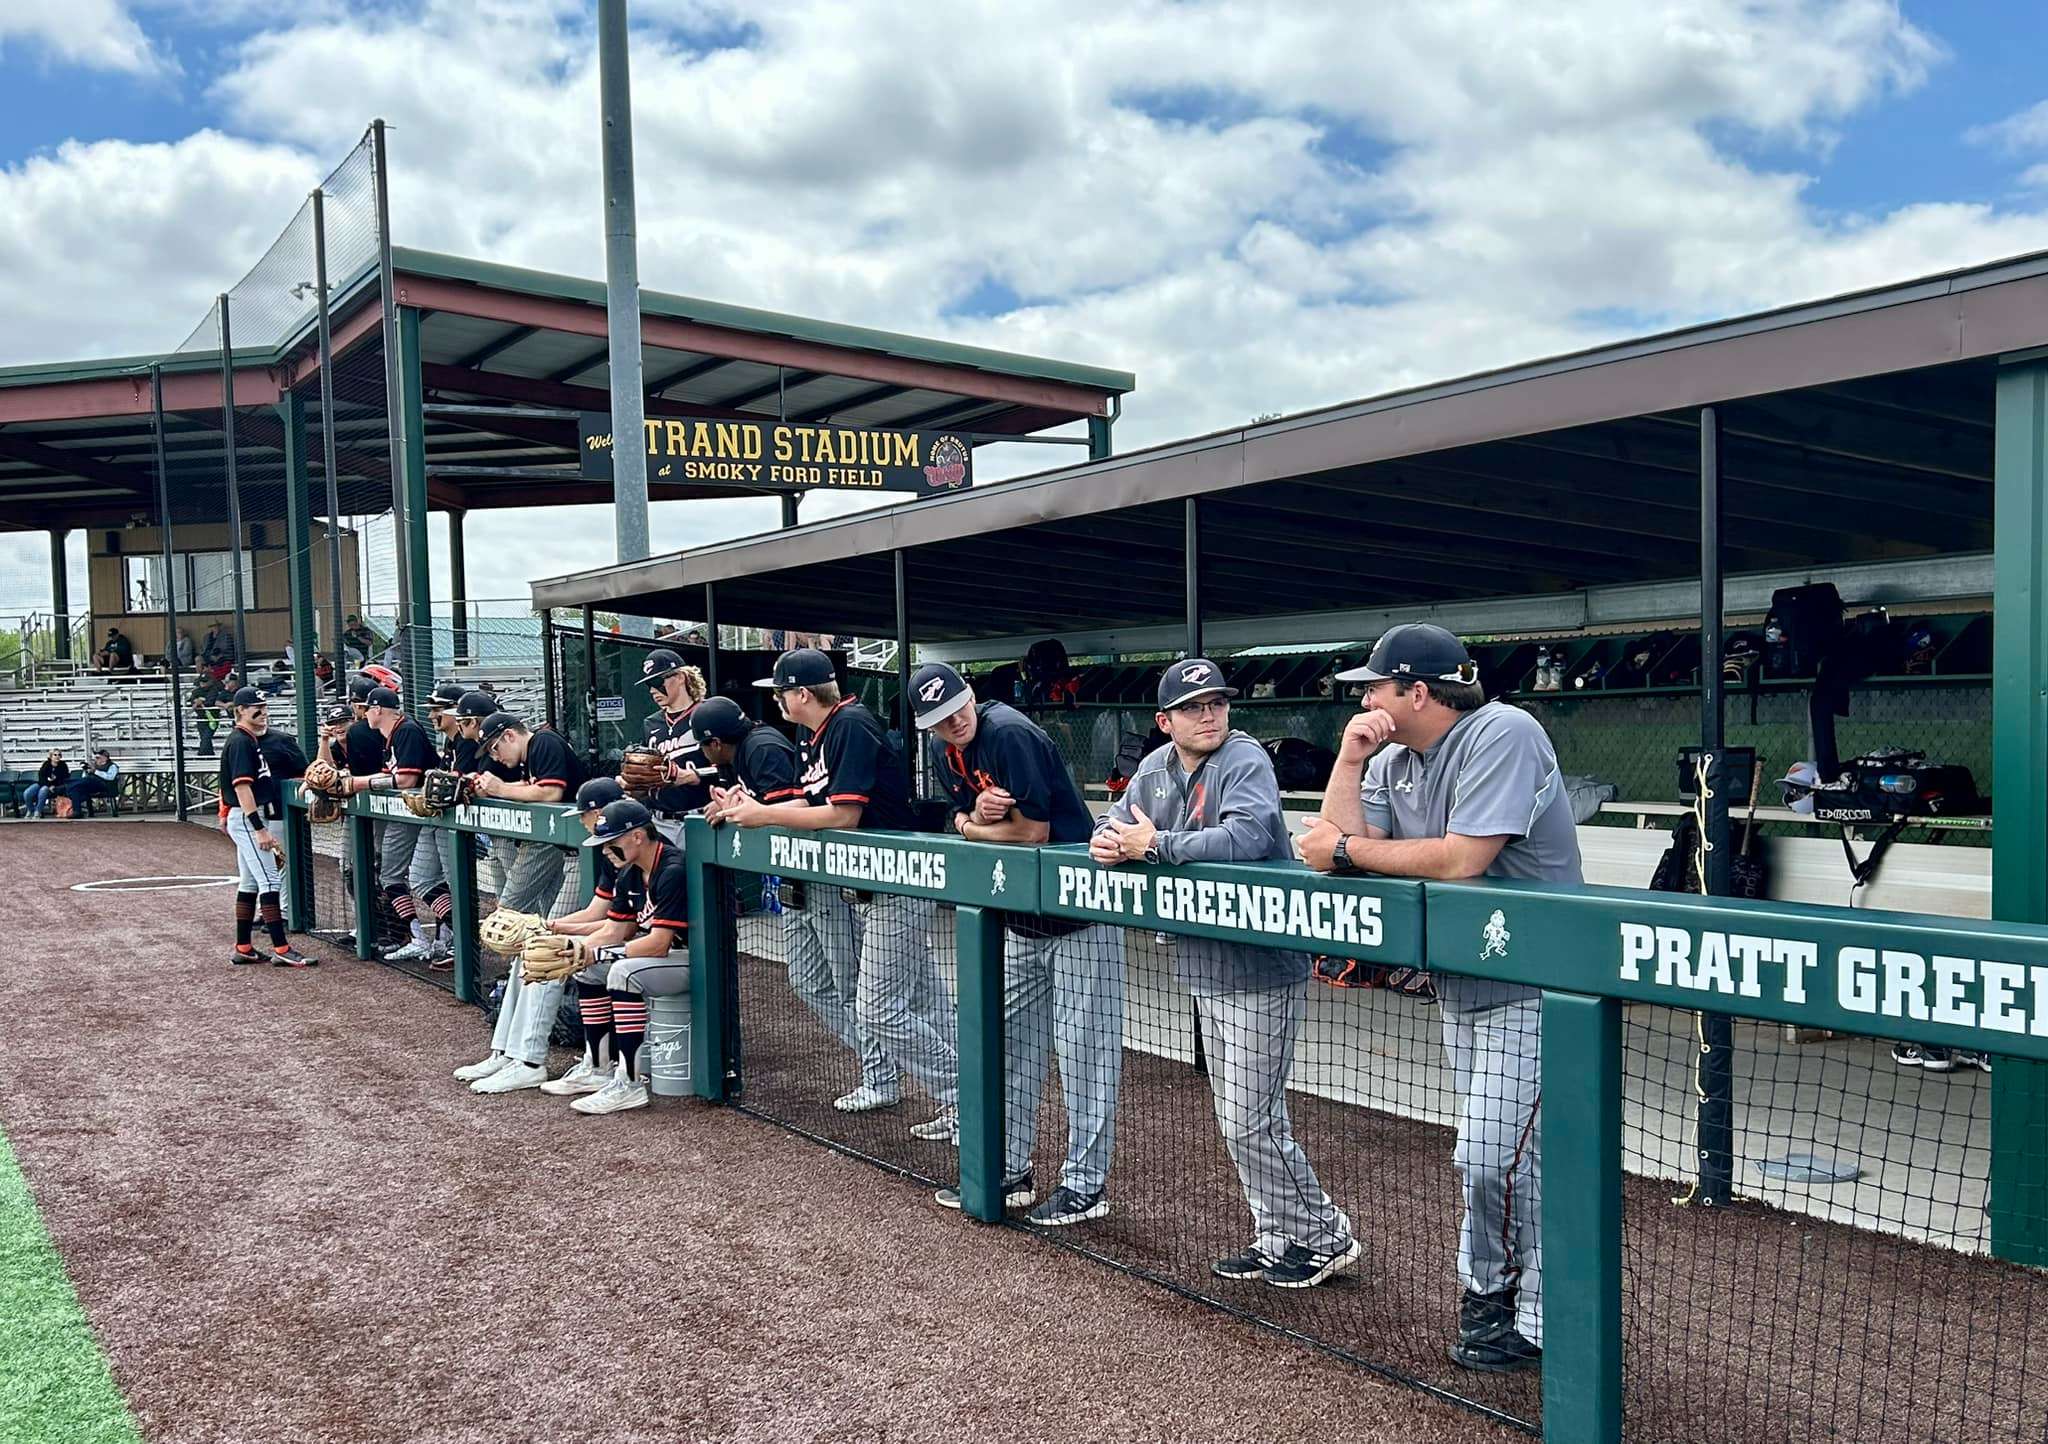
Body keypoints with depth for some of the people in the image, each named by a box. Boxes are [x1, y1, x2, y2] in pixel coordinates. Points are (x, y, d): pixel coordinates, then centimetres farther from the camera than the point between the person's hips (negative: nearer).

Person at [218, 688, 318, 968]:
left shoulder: (251, 740, 16)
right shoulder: (240, 741, -15)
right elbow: (242, 787, -22)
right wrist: (260, 829, -25)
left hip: (249, 820, 10)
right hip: (248, 819, -10)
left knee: (249, 883, 13)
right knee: (269, 881, -12)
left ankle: (243, 949, 18)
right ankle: (281, 949, -13)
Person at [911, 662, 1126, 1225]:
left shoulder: (1009, 734, -21)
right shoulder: (942, 751, 5)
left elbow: (1032, 831, -22)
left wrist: (973, 826, -7)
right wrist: (976, 818, -14)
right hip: (1019, 920, 9)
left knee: (1082, 1050, -2)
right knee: (1011, 1044, 14)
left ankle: (1085, 1183, 7)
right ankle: (1009, 1172, 26)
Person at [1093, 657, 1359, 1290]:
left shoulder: (1244, 759, -16)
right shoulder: (1156, 769, 8)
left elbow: (1246, 837, -32)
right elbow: (1119, 821, 16)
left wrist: (1156, 845, -23)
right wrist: (1107, 840, -10)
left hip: (1261, 973, -8)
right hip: (1204, 972, 8)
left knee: (1252, 1123, -4)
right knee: (1235, 1120, 16)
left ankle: (1324, 1236, 15)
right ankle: (1276, 1239, 30)